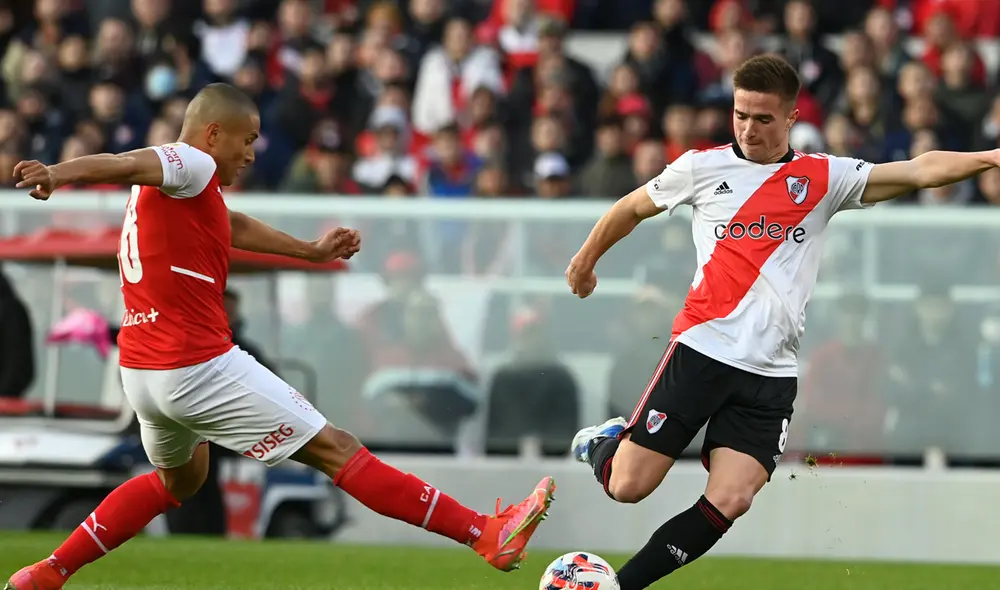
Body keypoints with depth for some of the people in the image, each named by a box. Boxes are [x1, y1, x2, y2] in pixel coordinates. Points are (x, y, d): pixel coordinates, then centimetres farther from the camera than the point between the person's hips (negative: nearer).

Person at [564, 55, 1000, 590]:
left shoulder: (824, 179, 7)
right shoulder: (703, 168, 7)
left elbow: (920, 170, -3)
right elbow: (632, 209, 24)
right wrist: (585, 261, 33)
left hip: (770, 373, 1)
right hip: (702, 349, -1)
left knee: (728, 503, -13)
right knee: (628, 486, -5)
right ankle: (602, 444, 31)